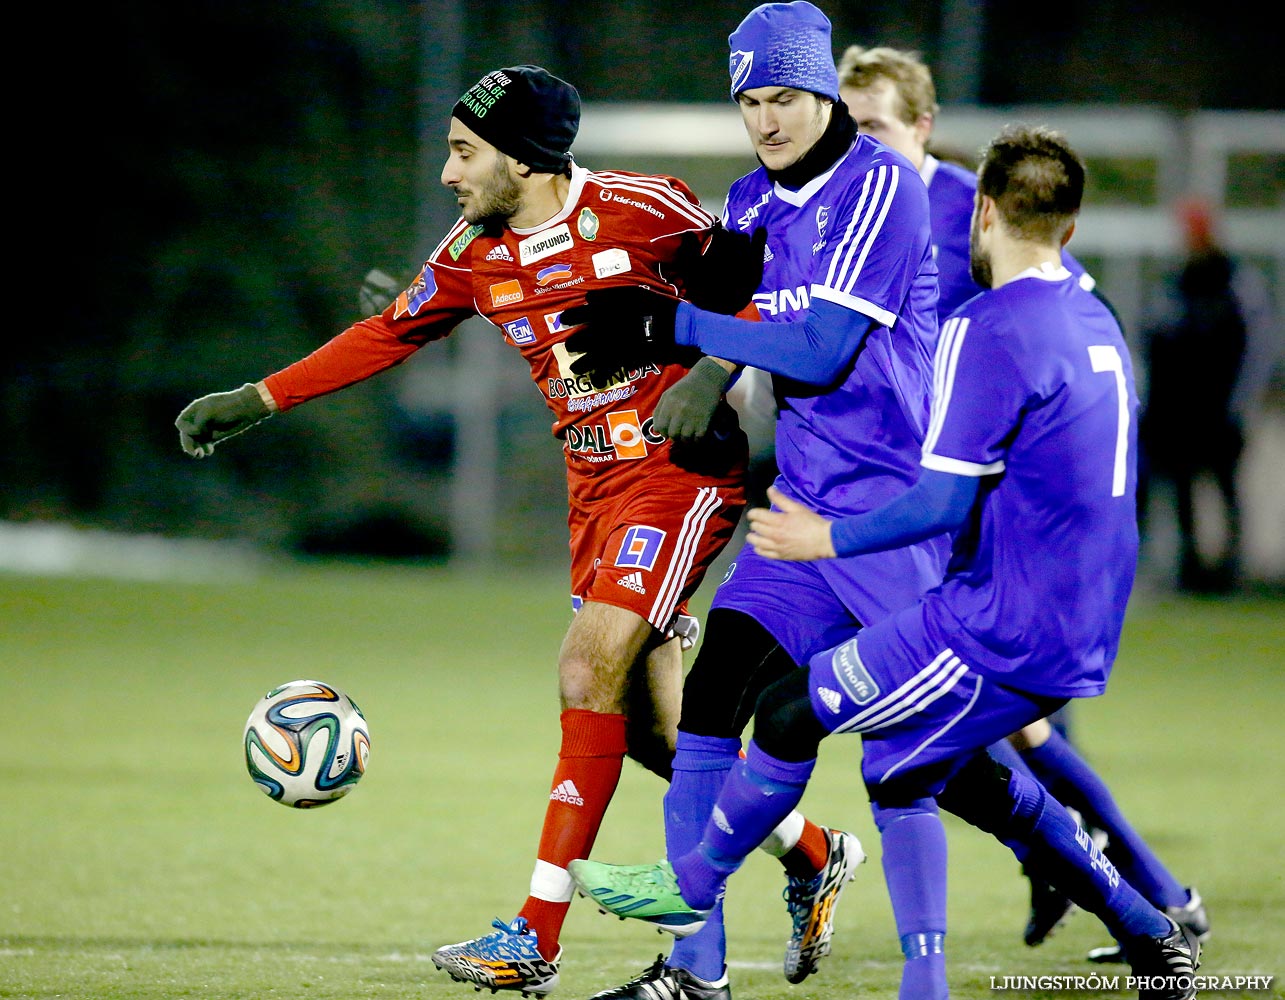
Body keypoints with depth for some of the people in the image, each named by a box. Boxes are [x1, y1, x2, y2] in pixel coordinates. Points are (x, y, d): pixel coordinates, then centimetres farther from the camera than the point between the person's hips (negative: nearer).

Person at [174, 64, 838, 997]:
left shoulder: (637, 210, -15)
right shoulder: (475, 253, 4)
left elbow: (752, 284, -5)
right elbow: (388, 336, 15)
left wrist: (712, 373, -20)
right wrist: (254, 401, 14)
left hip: (683, 465, -7)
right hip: (596, 477, 7)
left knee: (592, 665, -17)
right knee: (648, 724, 4)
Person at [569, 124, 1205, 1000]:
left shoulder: (990, 332, -15)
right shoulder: (1096, 323, 13)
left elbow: (945, 503, -18)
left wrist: (831, 539, -4)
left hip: (1001, 631, -9)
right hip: (1081, 633, 9)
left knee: (793, 712, 1)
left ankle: (693, 886, 18)